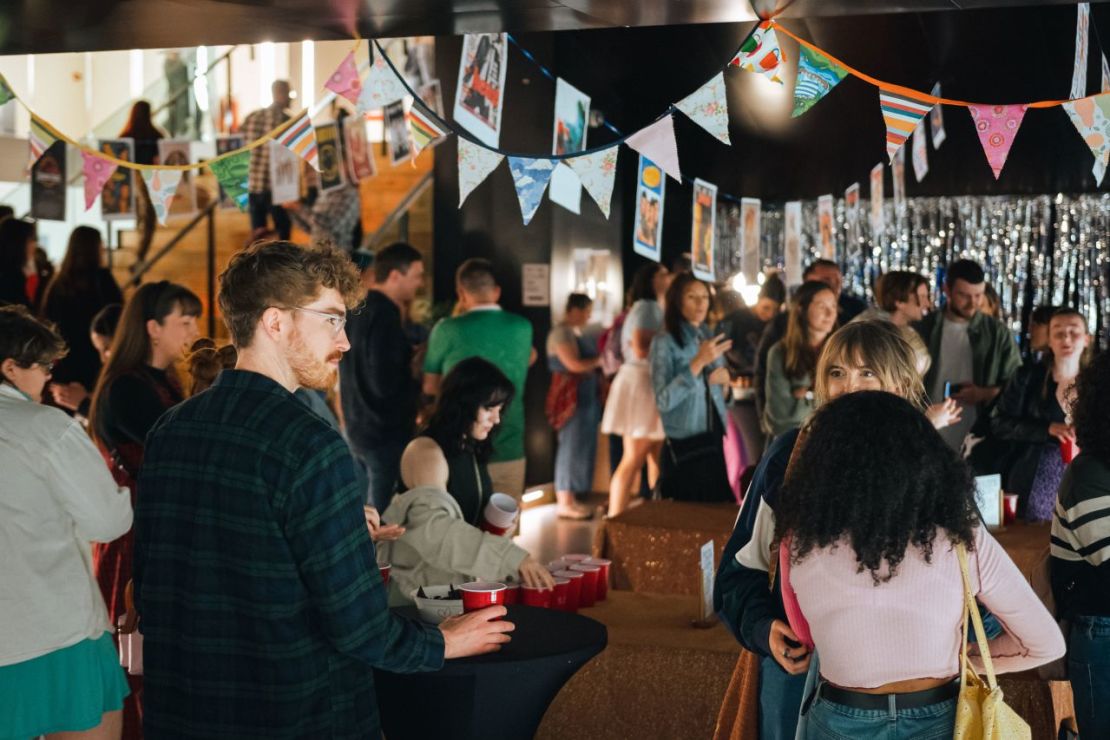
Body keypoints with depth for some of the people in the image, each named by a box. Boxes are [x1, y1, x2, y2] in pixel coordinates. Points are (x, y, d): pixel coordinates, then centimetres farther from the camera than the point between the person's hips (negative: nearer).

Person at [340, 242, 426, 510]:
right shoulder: (384, 315, -20)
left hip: (359, 427, 9)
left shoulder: (357, 309, 8)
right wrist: (422, 389, -8)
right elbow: (386, 385, -24)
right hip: (385, 432, -9)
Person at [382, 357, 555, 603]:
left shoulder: (470, 450, 8)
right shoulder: (426, 452, -17)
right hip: (419, 588, -7)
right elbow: (433, 528, -32)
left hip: (462, 584, 7)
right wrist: (512, 556, -37)